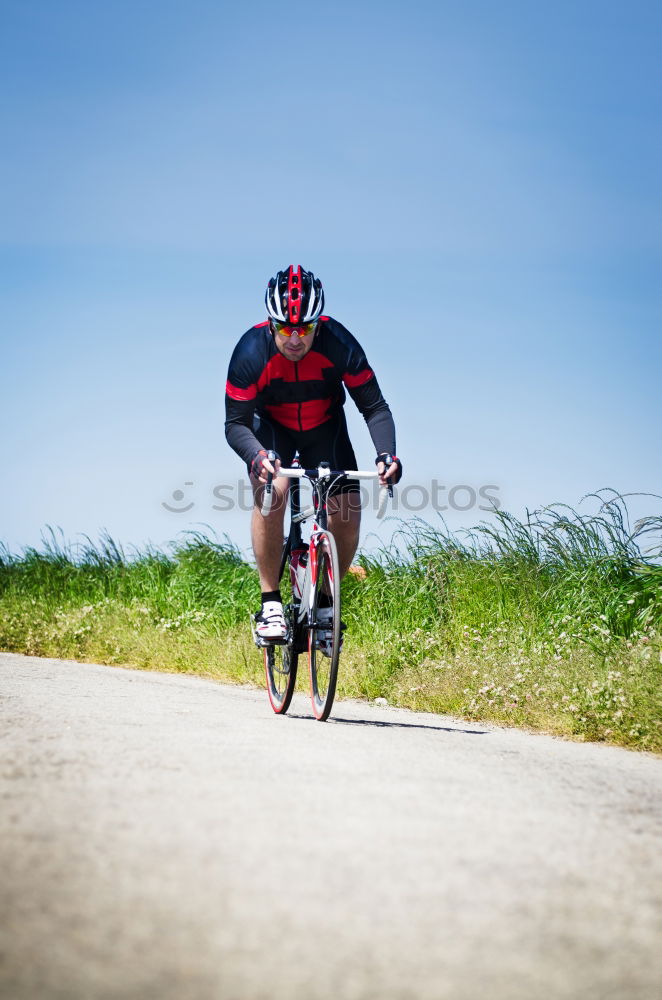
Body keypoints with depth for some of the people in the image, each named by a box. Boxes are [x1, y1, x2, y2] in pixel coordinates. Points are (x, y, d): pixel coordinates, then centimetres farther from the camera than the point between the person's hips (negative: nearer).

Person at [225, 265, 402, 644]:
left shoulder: (340, 345, -29)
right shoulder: (251, 352, -30)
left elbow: (375, 407, -22)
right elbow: (236, 423, -27)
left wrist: (386, 454, -40)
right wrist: (256, 457, -48)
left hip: (325, 428, 1)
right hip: (271, 429, -1)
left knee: (347, 514, -15)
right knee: (271, 491, -31)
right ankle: (270, 602, -20)